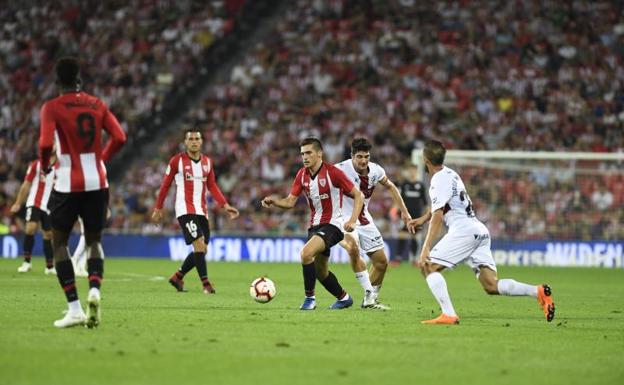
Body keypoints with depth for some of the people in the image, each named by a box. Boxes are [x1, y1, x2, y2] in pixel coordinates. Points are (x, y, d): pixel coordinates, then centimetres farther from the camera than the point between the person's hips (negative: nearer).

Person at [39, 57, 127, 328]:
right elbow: (119, 138, 1)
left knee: (59, 242, 10)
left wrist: (45, 165, 3)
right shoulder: (97, 105, 7)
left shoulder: (52, 107, -5)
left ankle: (74, 308, -2)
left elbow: (46, 144, -17)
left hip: (68, 183, -4)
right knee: (94, 241, 17)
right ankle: (94, 289, -13)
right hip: (97, 181, 4)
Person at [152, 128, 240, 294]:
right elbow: (165, 185, 3)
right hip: (185, 210, -6)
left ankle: (177, 277, 25)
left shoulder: (207, 162, 9)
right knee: (199, 245, -19)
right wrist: (158, 209, 5)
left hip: (202, 211, 6)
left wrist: (225, 205, 1)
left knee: (202, 250, 7)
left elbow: (212, 186, 13)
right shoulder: (177, 161, -5)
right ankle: (205, 283, -16)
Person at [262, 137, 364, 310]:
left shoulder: (333, 172, -15)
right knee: (320, 272, 14)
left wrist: (352, 220, -22)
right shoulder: (302, 174, 3)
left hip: (332, 224, -7)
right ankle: (343, 298, 37)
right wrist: (273, 201, -18)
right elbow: (290, 202, 2)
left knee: (306, 253, -28)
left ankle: (310, 297, -15)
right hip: (314, 225, 7)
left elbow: (358, 196, -10)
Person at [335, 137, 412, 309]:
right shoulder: (341, 170, -24)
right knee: (353, 247, -36)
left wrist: (404, 212, 12)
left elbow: (390, 187, 13)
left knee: (381, 262, 7)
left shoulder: (375, 170, -6)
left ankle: (371, 300, 27)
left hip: (364, 219, 6)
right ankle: (369, 294, -27)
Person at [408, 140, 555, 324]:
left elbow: (437, 216, -16)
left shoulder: (439, 180, -6)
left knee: (429, 266, -4)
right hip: (480, 231, 9)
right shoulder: (449, 173, 21)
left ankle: (448, 314, -17)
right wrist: (423, 218, 42)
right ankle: (538, 291, -14)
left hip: (464, 231, -9)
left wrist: (426, 249, -20)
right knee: (491, 286, 1)